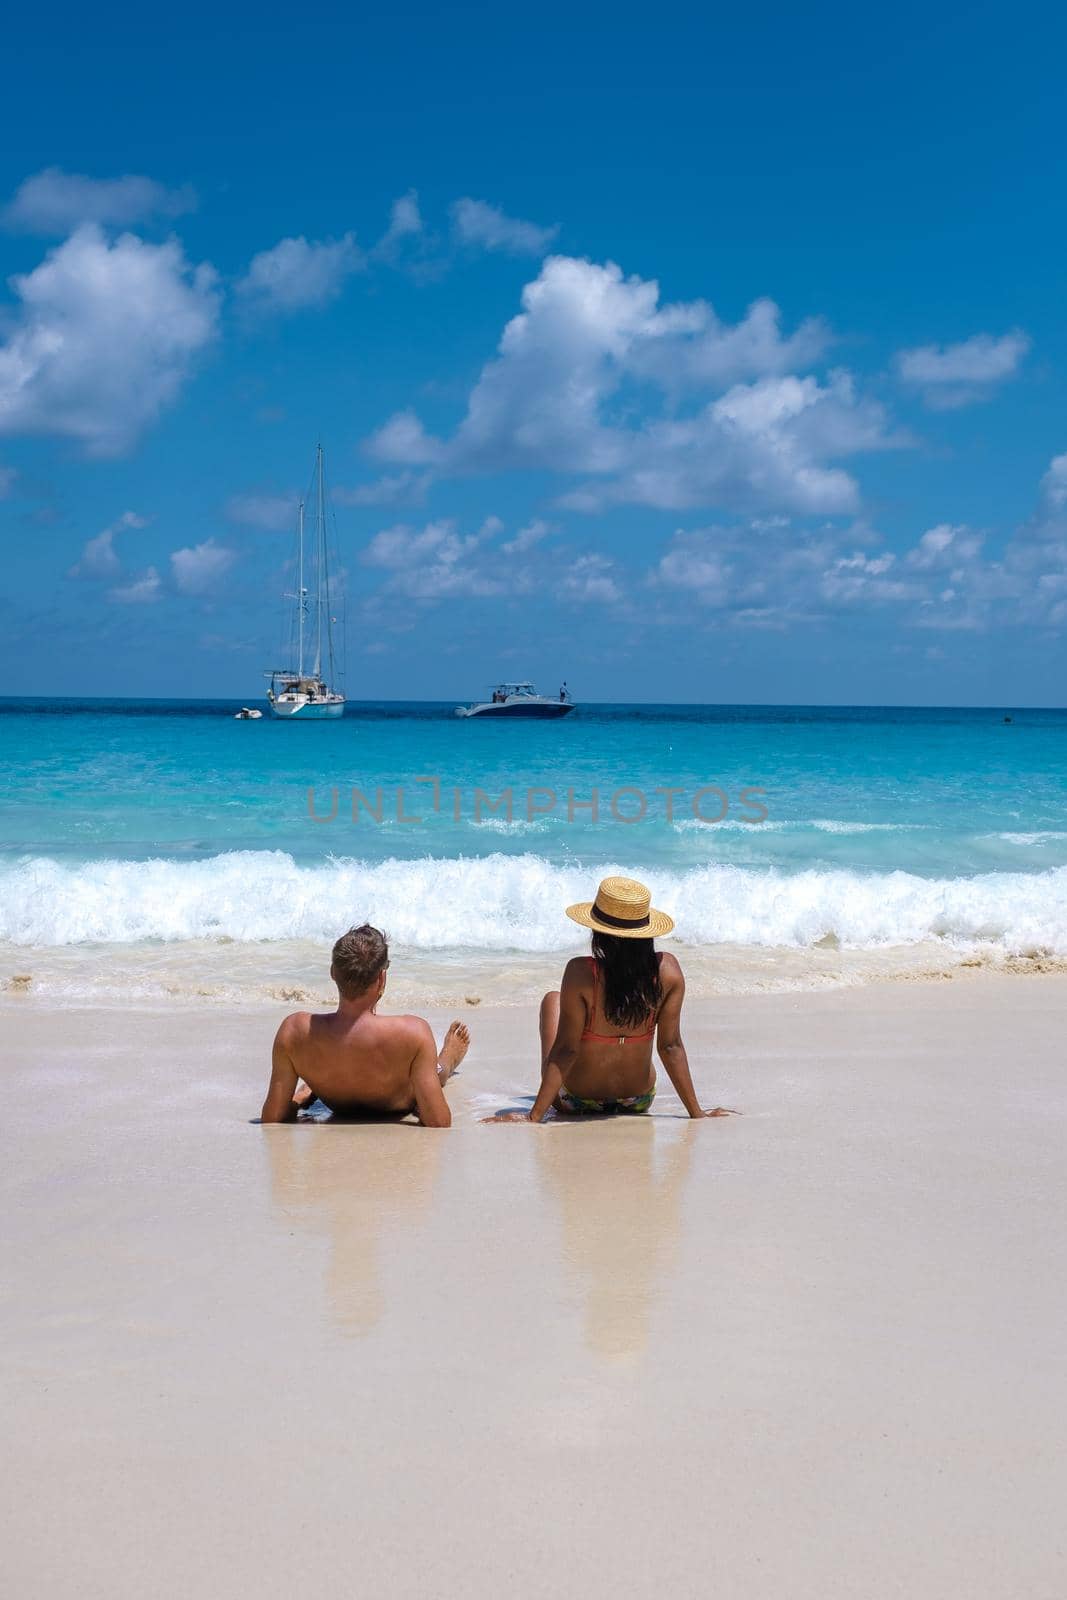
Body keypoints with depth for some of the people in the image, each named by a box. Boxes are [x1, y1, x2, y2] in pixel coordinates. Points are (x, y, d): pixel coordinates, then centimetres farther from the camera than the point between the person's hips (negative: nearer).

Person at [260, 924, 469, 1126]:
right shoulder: (413, 1032, -41)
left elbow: (271, 1119, -24)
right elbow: (439, 1124, -33)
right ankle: (446, 1062, 66)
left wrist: (300, 1098, -1)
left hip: (339, 1111, 2)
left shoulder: (293, 1031, -34)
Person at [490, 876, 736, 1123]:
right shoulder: (667, 969, -19)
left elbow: (566, 1049, -23)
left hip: (576, 1103, -2)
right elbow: (670, 1047, -14)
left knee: (553, 1000, 23)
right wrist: (697, 1113, -5)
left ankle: (548, 1094, 38)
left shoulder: (581, 972, -27)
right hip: (639, 1101, 3)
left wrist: (534, 1115, -17)